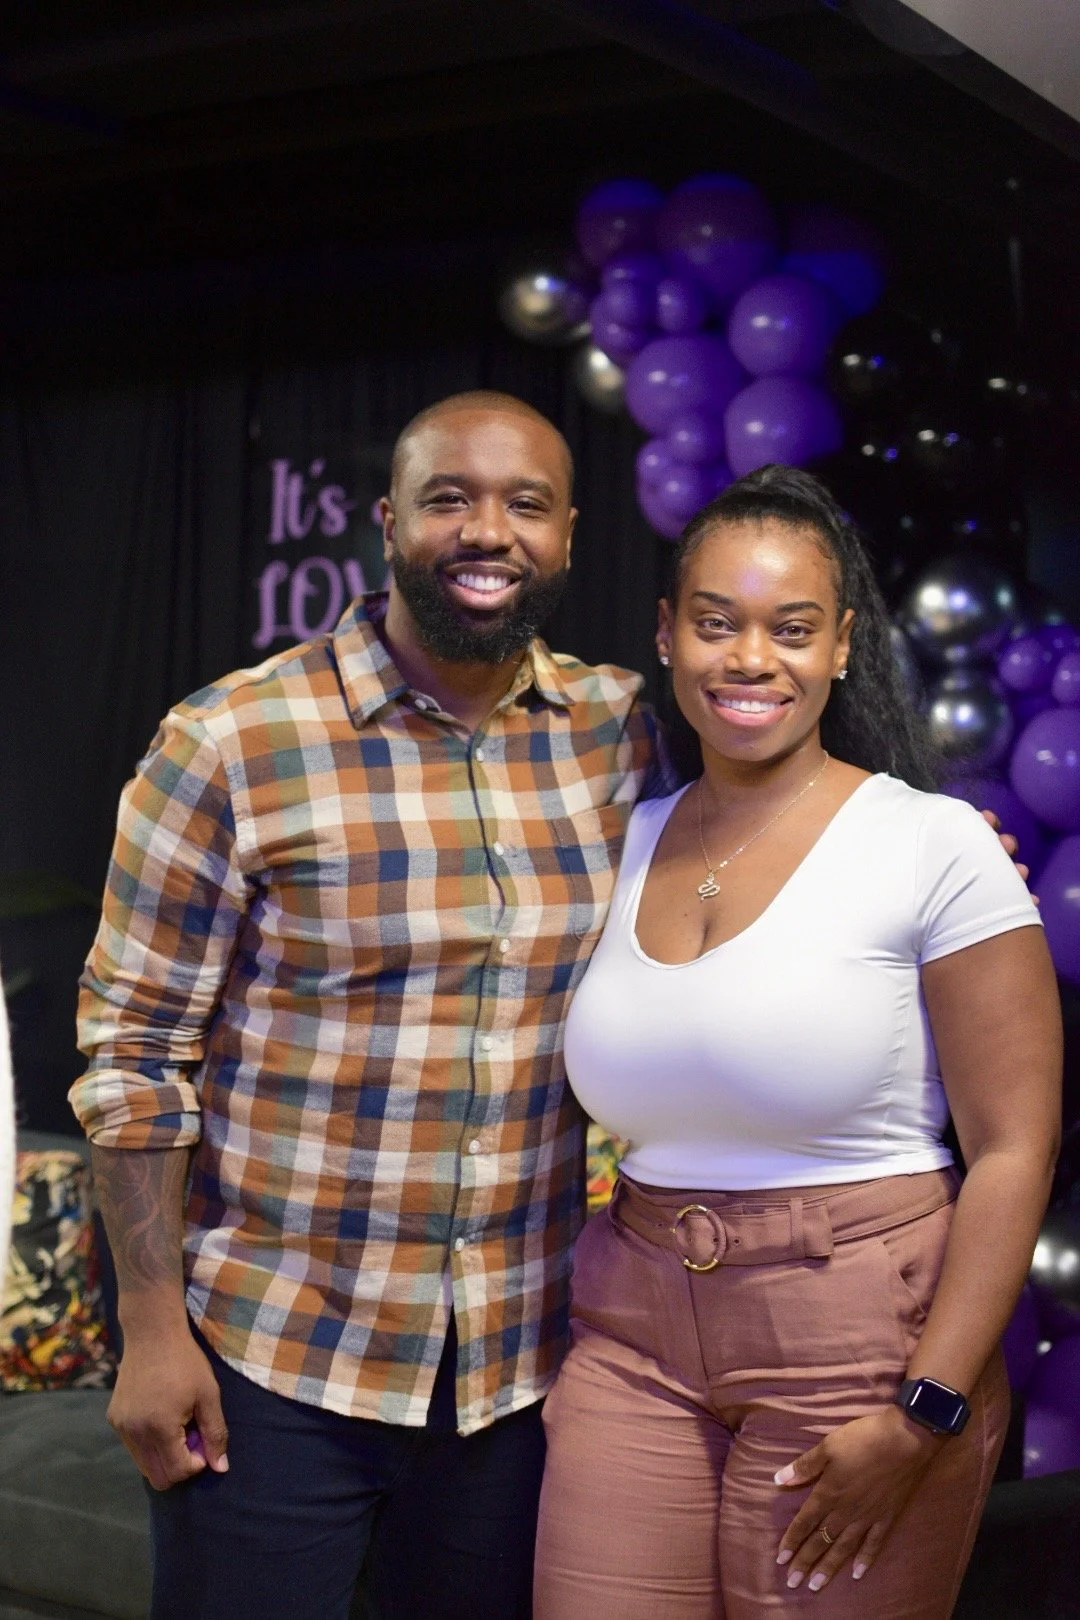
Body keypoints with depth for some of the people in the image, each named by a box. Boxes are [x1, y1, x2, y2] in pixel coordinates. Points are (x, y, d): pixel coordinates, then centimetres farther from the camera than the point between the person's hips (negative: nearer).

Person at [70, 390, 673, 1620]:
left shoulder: (618, 727, 0)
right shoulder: (230, 744, -11)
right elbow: (133, 1048, -8)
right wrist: (152, 1324, -8)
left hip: (521, 1360, 4)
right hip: (269, 1357, -3)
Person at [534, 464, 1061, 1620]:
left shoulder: (933, 846, -9)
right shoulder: (631, 843, 7)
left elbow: (1012, 1151, -10)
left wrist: (925, 1416, -14)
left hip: (858, 1349, -4)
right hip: (636, 1339, 4)